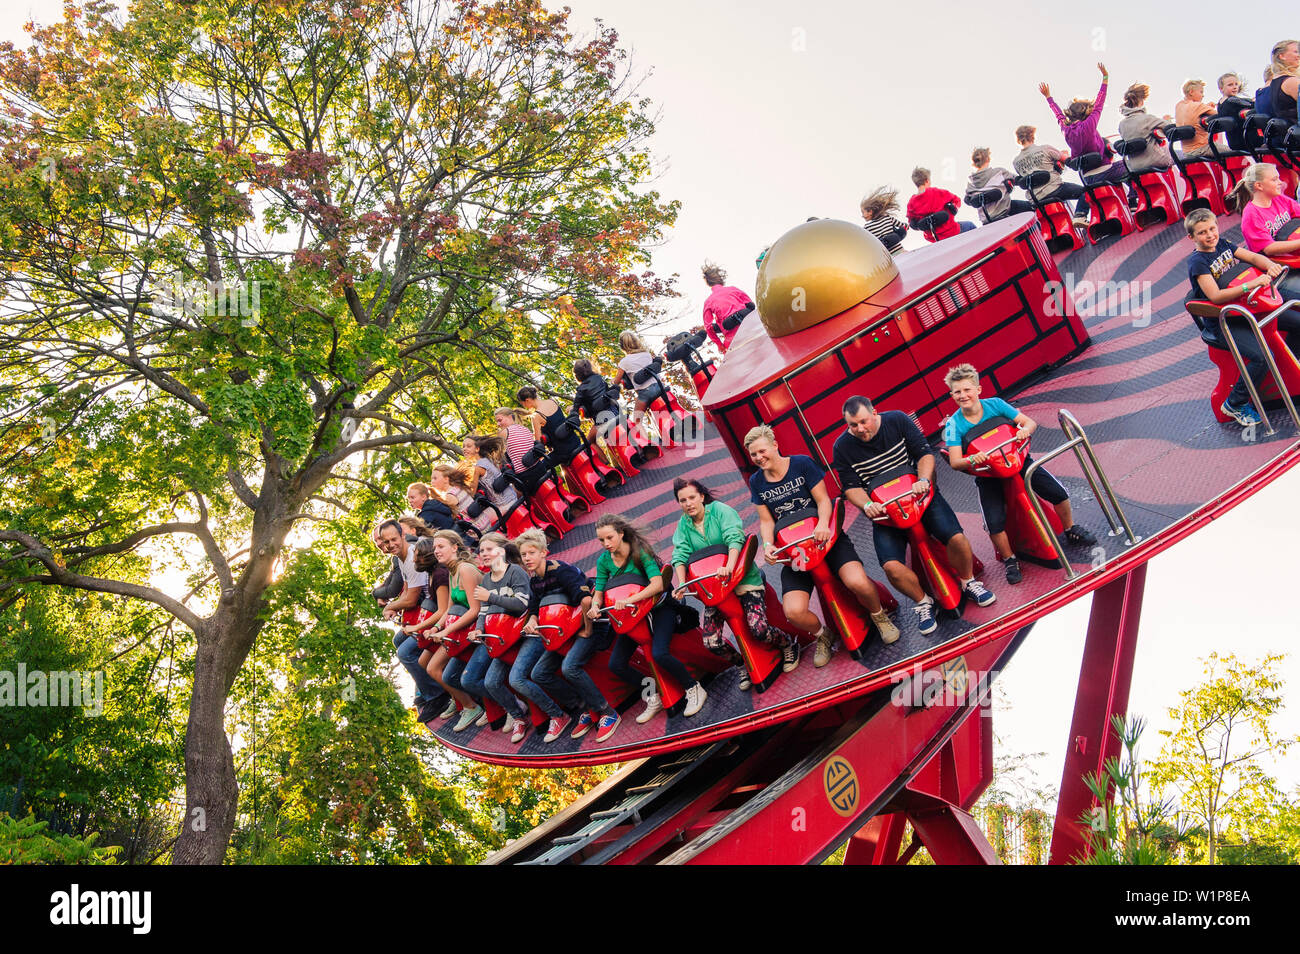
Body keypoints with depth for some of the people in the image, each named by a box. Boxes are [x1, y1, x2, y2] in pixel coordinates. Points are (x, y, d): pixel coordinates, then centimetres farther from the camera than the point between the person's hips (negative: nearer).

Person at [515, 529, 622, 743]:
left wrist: (588, 630, -23)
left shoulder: (561, 570, -22)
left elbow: (586, 599, -33)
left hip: (592, 625, -9)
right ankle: (585, 711, 6)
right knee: (539, 674, -1)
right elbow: (535, 606, 18)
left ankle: (607, 713, -14)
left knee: (570, 667, -31)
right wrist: (532, 620, -5)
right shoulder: (534, 580, 4)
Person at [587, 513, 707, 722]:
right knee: (616, 665, -3)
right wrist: (594, 606, -21)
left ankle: (694, 689, -6)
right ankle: (653, 697, 15)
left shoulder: (640, 552, -21)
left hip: (659, 607, -6)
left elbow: (657, 584, -32)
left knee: (659, 653, -29)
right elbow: (599, 591, 2)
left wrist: (629, 600, -42)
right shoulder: (604, 561, -4)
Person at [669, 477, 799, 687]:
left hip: (744, 579, -4)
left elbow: (735, 538, -21)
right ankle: (742, 664, 21)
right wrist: (681, 583, -21)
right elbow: (680, 555, -3)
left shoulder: (719, 510, -8)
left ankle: (788, 644, 11)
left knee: (758, 628, -22)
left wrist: (729, 567, -37)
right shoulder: (683, 525, 6)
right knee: (711, 642, -9)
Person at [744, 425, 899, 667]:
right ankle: (822, 635, 15)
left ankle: (879, 615, 6)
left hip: (826, 536, -2)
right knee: (794, 612, -20)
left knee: (858, 582, -29)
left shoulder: (802, 464, -5)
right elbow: (766, 520, 8)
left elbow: (823, 500, -6)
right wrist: (768, 545, -12)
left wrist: (823, 524, -26)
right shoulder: (757, 482, 5)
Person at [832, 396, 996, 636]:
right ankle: (922, 602, 7)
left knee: (956, 538, -19)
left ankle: (968, 582, 12)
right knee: (891, 566, -22)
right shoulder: (842, 447, -6)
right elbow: (851, 486, -4)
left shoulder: (897, 420, -5)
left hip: (920, 494, 1)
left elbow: (924, 453, -4)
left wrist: (924, 480, -21)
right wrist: (867, 505, -22)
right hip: (884, 509, 0)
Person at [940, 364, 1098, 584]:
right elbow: (955, 462, -20)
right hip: (987, 474, -2)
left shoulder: (995, 404, -9)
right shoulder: (953, 424, -13)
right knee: (995, 523, -21)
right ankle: (1010, 561, 5)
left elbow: (1030, 421, -7)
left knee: (1059, 493, -6)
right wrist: (972, 460, -41)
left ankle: (1072, 531, 23)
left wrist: (1026, 429, -30)